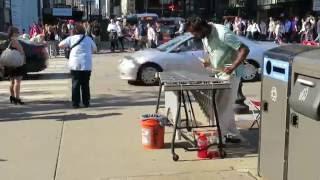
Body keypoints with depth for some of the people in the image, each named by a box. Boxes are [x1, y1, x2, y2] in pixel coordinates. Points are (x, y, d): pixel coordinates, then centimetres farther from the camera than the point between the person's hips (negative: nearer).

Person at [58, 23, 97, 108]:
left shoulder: (71, 38, 4)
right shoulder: (88, 39, 9)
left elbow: (60, 45, 4)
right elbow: (95, 49, 20)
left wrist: (68, 46, 21)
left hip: (75, 64, -1)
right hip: (86, 65, 1)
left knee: (75, 84, 4)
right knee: (85, 84, 10)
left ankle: (75, 103, 2)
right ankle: (86, 103, 13)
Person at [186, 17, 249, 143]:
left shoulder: (223, 33, -24)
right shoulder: (205, 36, 1)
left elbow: (244, 50, -25)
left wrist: (232, 67, -32)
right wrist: (207, 62, -3)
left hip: (230, 73, -9)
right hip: (219, 73, 9)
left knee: (223, 106, -6)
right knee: (219, 104, 13)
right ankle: (233, 134, 22)